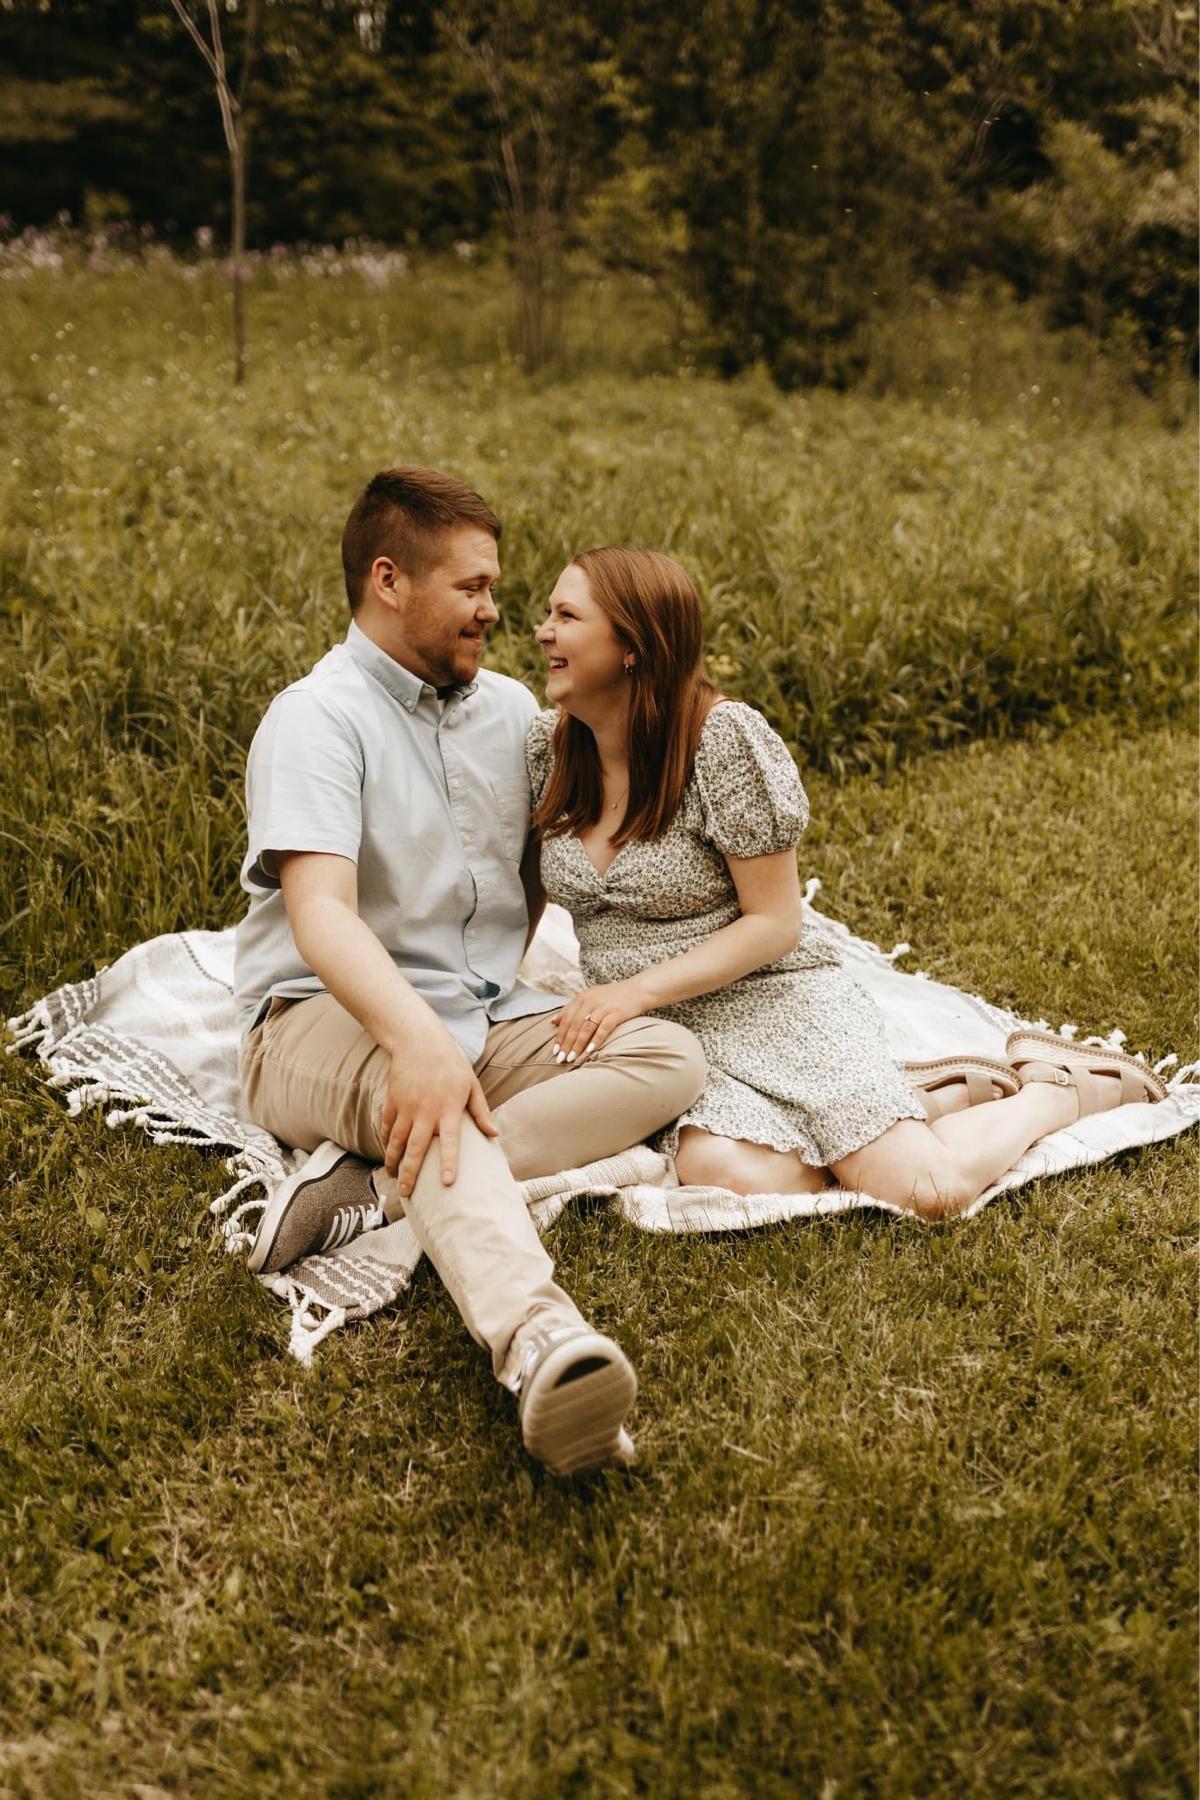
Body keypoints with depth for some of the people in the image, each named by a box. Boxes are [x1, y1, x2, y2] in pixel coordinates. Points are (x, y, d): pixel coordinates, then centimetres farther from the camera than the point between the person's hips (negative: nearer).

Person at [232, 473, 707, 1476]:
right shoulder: (318, 718, -10)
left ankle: (373, 1186, -32)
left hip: (485, 1014, 7)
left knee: (671, 1060, -17)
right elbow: (320, 912, -25)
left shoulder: (510, 709, 12)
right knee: (420, 1084, -40)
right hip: (324, 1020, -6)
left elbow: (539, 873, 23)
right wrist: (417, 1038, -42)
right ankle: (539, 1340, -63)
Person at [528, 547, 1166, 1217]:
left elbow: (775, 923, -12)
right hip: (658, 1031, 4)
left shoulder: (725, 738, -15)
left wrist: (638, 990, -20)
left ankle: (1060, 1087, 13)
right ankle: (947, 1095, -1)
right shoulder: (546, 746, 1)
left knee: (929, 1189, -23)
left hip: (772, 1002, -4)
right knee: (727, 1174, -30)